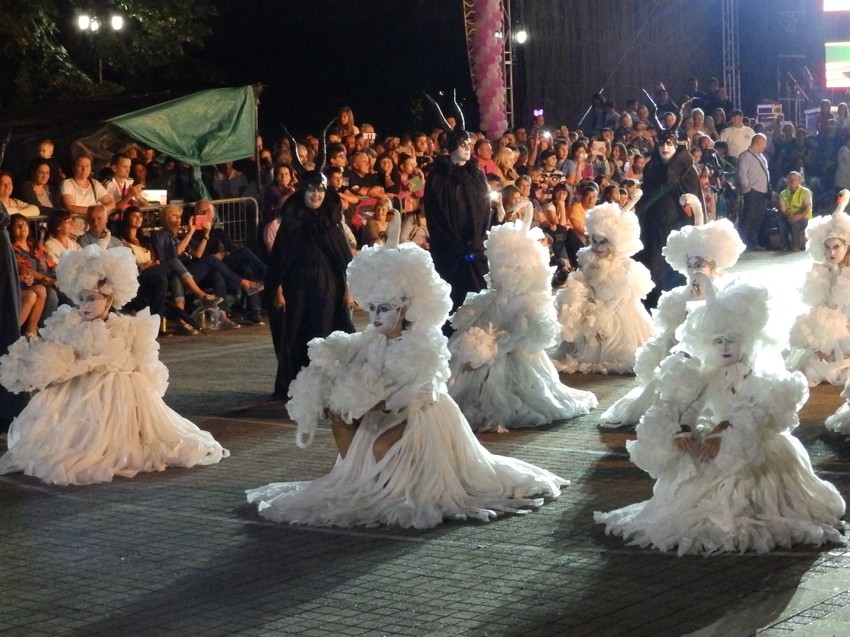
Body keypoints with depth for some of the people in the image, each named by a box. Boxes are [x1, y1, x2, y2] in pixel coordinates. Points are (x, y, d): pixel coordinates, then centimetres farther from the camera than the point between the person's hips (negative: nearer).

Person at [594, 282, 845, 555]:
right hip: (713, 445, 5)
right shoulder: (709, 374, 11)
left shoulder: (760, 374, -4)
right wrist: (681, 430, -22)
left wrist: (722, 433, -32)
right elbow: (687, 405, 0)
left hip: (753, 448, -5)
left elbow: (753, 411, -19)